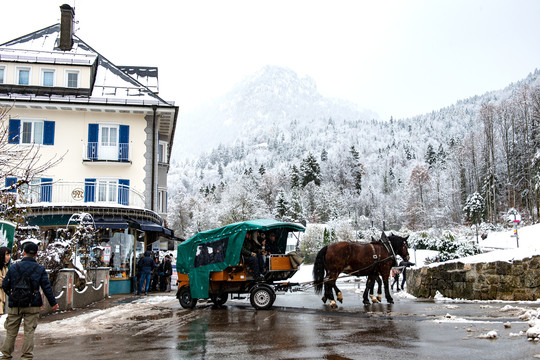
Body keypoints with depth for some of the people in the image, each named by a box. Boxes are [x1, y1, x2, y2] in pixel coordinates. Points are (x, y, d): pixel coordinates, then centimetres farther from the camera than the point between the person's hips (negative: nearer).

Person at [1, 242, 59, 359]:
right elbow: (47, 288, -2)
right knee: (29, 331, 5)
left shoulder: (13, 267, 0)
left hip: (15, 305, 1)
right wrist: (53, 303, 7)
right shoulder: (40, 269, -2)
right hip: (33, 305, -1)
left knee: (11, 332, 11)